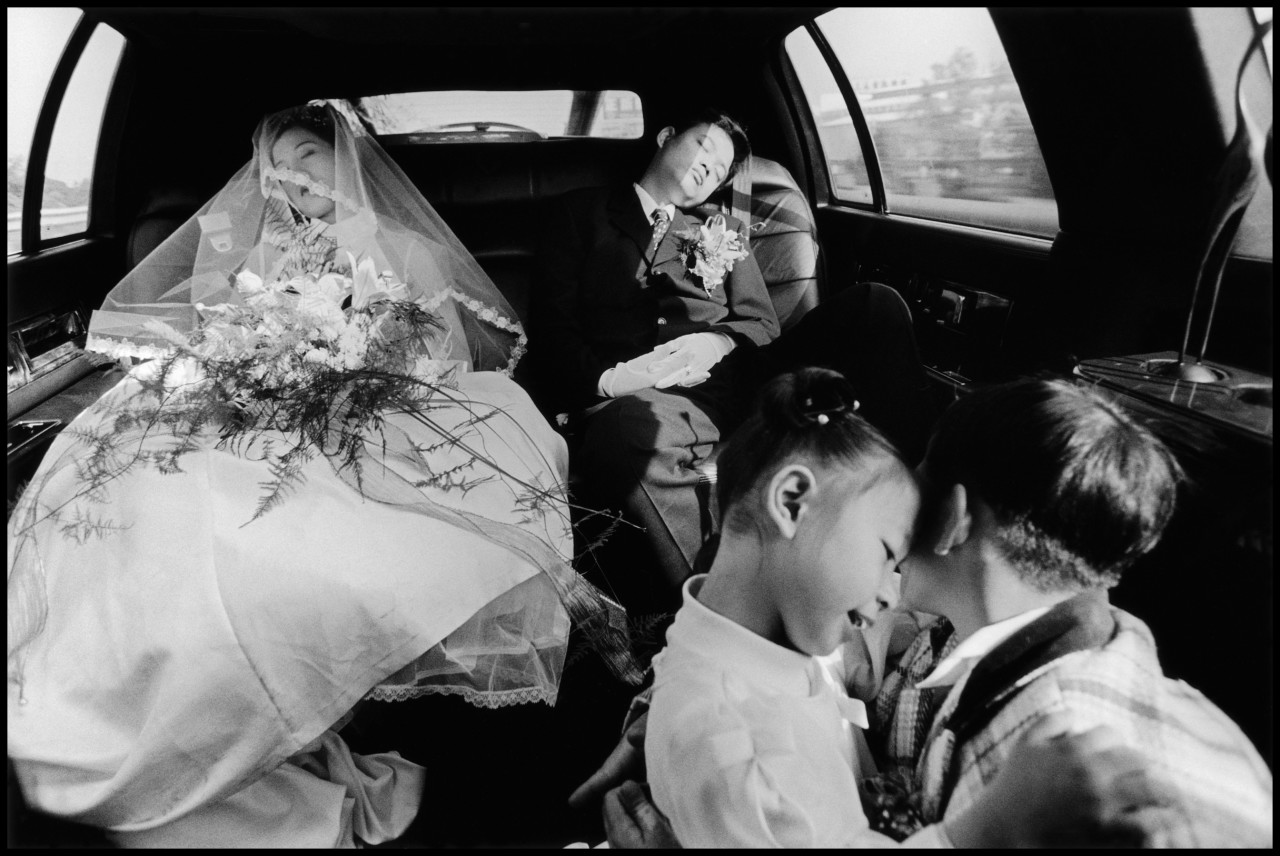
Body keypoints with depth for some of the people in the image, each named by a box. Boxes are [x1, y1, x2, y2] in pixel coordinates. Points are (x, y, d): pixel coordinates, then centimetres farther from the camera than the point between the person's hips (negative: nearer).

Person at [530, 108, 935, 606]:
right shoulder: (582, 215, 21)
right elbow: (552, 324, 10)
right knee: (626, 431, -42)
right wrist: (604, 378, -11)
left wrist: (717, 342, -5)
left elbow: (762, 323, 19)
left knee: (874, 306, -19)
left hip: (740, 379, 4)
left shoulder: (723, 235, 31)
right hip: (643, 395, -3)